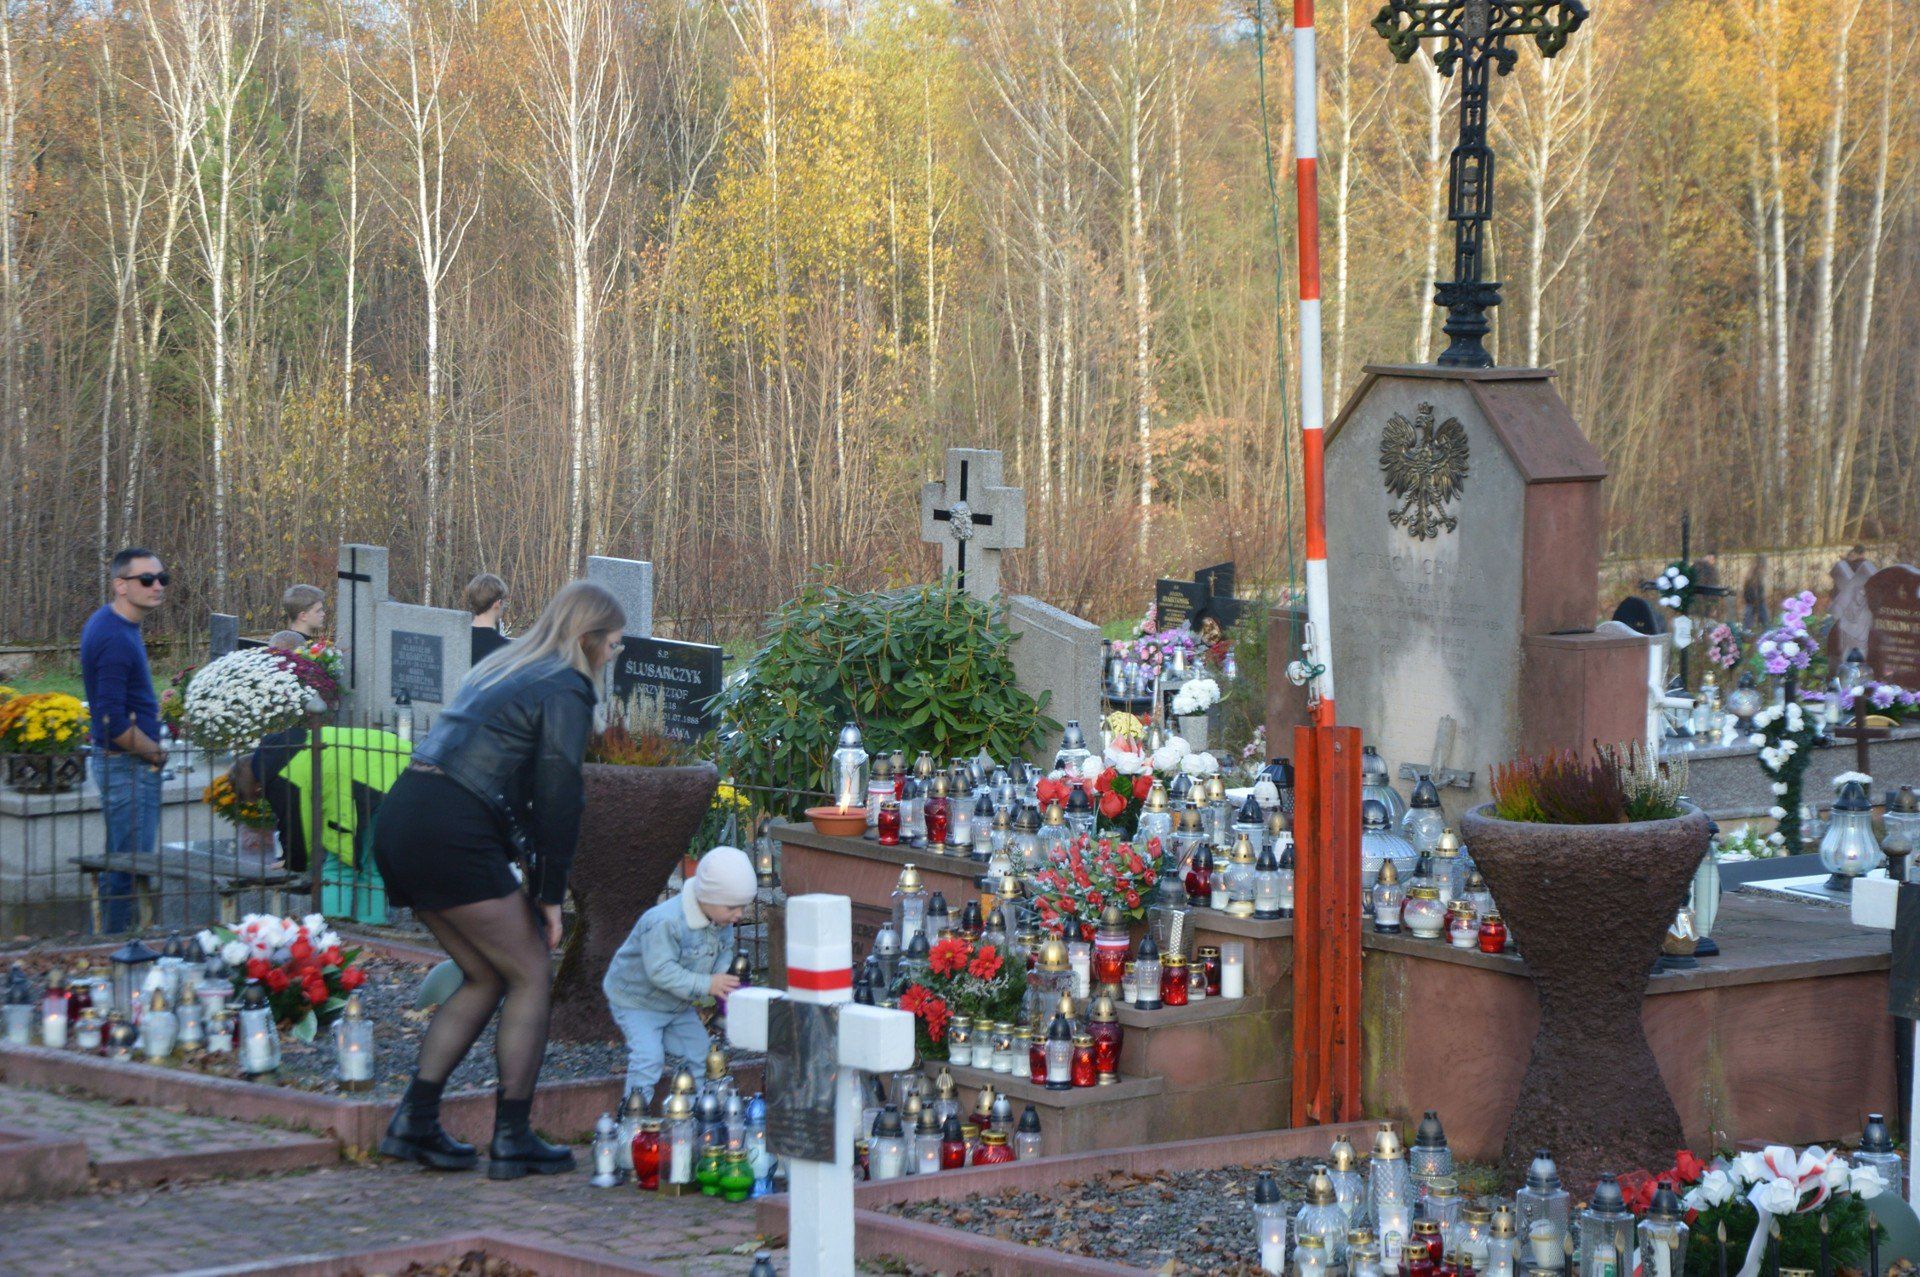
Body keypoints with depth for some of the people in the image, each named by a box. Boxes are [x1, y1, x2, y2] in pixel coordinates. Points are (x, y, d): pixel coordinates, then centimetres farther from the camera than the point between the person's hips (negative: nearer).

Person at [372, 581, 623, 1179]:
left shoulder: (502, 670, 25)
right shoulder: (566, 691, -3)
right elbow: (557, 799, -9)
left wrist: (526, 877, 20)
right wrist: (550, 895, -2)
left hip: (400, 819, 9)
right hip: (452, 833, -9)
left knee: (486, 978, 18)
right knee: (530, 976, 4)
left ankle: (414, 1123, 12)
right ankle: (512, 1140, 4)